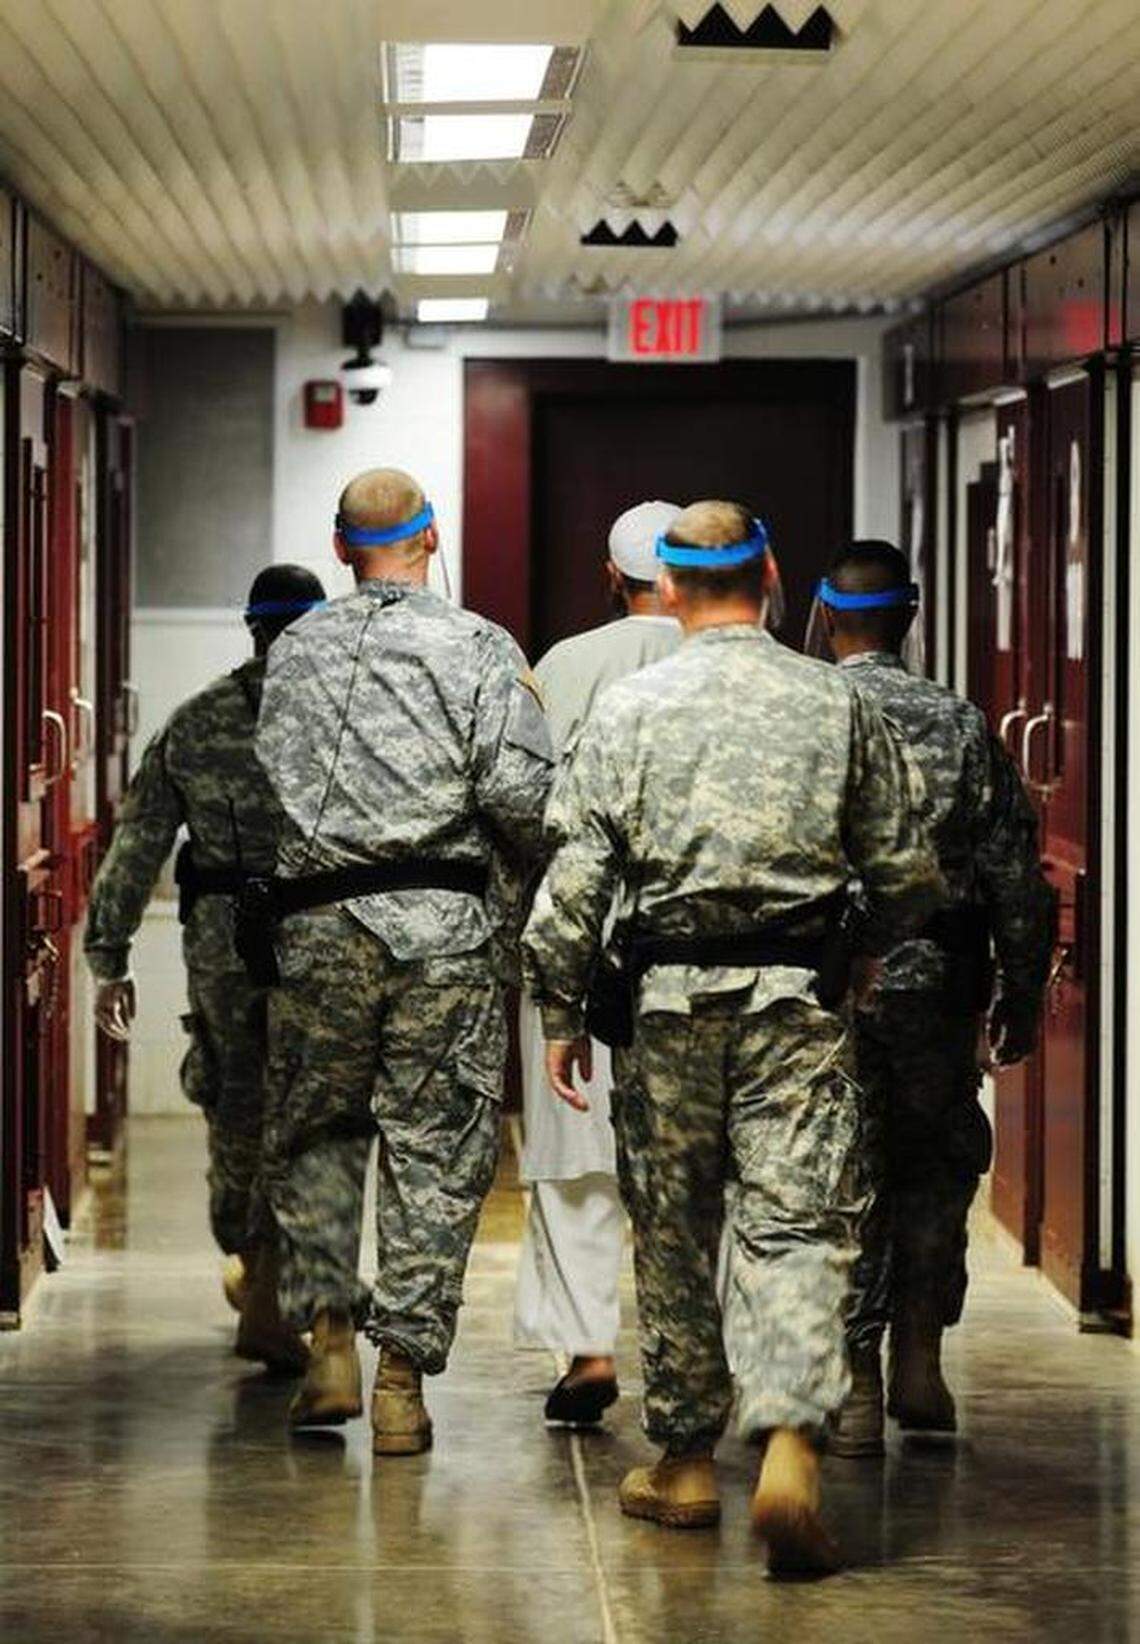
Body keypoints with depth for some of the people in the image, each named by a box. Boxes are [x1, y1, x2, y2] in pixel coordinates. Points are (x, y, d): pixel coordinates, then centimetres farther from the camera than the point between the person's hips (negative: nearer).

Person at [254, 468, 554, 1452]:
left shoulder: (294, 652, 8)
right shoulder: (480, 648, -2)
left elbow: (264, 788, 6)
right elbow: (519, 789, -11)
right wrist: (529, 873, 7)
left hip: (315, 922, 2)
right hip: (443, 922, -2)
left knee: (314, 1132, 17)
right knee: (436, 1153, 4)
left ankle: (330, 1342, 8)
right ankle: (402, 1380, 3)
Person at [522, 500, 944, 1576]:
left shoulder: (627, 709, 0)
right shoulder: (839, 706, 3)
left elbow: (572, 880, -2)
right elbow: (908, 875, 7)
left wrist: (562, 1015, 6)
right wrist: (860, 959, 26)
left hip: (667, 1000, 0)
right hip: (797, 1001, 0)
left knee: (674, 1234, 11)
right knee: (794, 1226, -3)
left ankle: (685, 1459, 20)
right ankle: (789, 1449, -20)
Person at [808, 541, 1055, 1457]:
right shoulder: (962, 726, -1)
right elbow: (1018, 876, 0)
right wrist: (1022, 996, 10)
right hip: (936, 987, 1)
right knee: (940, 1159, 19)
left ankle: (856, 1393, 5)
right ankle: (919, 1364, 16)